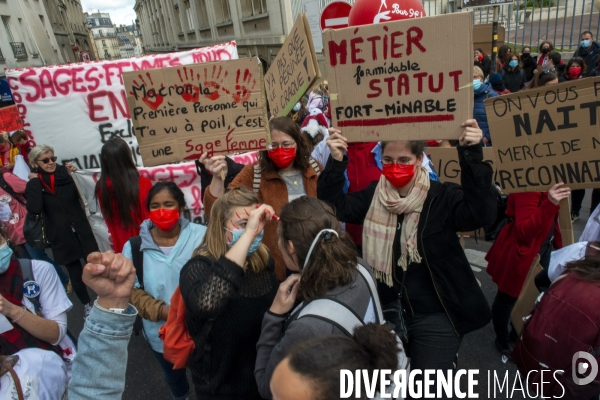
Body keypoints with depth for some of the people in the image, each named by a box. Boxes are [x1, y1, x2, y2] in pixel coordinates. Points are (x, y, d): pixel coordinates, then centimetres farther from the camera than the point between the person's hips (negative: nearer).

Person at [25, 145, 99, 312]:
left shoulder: (66, 175, 2)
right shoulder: (34, 185, -2)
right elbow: (35, 209, -21)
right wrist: (35, 182, -14)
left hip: (82, 232, 1)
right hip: (61, 238, -1)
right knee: (76, 276, 10)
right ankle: (88, 306, 32)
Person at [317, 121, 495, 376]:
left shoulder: (443, 197, -10)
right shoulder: (372, 196, 0)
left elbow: (481, 214, -25)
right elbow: (333, 208, -9)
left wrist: (472, 156, -34)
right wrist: (336, 163, -21)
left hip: (434, 316, -3)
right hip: (383, 310, 4)